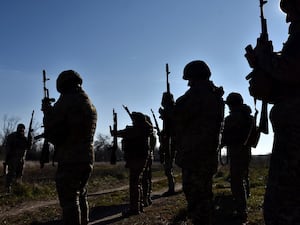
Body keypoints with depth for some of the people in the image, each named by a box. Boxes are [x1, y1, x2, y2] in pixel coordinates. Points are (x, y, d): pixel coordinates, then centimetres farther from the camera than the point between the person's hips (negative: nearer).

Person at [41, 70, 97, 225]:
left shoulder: (67, 100, -11)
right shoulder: (90, 105, 13)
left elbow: (51, 132, -10)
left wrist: (47, 110, 6)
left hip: (69, 161, -8)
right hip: (87, 160, 8)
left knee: (70, 202, -4)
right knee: (81, 198, 20)